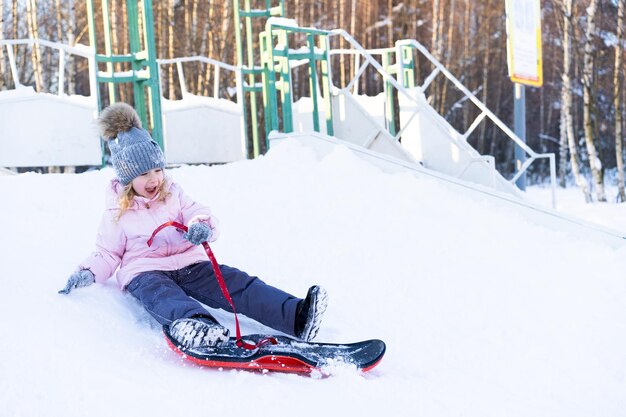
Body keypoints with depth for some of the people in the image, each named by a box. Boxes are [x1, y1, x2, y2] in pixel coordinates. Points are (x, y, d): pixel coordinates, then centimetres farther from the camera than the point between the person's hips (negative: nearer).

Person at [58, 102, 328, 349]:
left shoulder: (173, 195, 17)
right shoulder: (117, 214, 12)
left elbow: (199, 215, 4)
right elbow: (108, 254, 14)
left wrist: (201, 227, -22)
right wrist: (88, 273, -8)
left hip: (189, 265, 4)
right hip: (144, 272, -4)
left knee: (237, 282, -23)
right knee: (161, 294, -42)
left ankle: (295, 317, -44)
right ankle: (193, 324, -80)